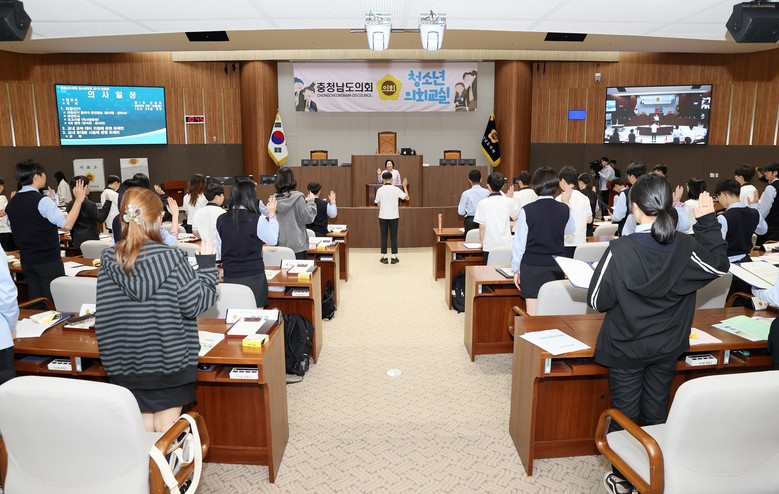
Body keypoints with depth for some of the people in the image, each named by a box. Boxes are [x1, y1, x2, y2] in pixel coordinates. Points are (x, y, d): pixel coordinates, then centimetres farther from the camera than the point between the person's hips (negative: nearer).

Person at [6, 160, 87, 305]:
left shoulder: (12, 203, 7)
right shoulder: (42, 201, -17)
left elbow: (13, 228, 17)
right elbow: (67, 224, -21)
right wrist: (79, 200, -17)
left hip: (26, 261, 8)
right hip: (48, 260, -7)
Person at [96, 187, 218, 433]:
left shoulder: (109, 260, -4)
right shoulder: (171, 258, -16)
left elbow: (103, 318, 0)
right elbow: (196, 304, -11)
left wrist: (113, 355, 13)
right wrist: (207, 263, -2)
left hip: (125, 364, 4)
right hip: (168, 361, -3)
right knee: (166, 436, 11)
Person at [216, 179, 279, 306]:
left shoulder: (221, 220, -2)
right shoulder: (257, 220, -13)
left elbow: (219, 251, 7)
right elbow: (273, 240, 3)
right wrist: (272, 215, 10)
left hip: (229, 276, 4)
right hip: (253, 276, -3)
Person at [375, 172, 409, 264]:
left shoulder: (380, 190, -5)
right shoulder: (396, 189, -7)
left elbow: (378, 204, 1)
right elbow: (407, 197, 4)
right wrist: (405, 186, 13)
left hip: (383, 216, 0)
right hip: (393, 216, 0)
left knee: (384, 237, 6)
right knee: (393, 237, 5)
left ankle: (384, 257, 7)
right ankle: (394, 257, 7)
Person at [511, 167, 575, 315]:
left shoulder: (527, 210, -11)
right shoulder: (564, 209, -1)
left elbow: (519, 243, -7)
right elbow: (571, 229, 21)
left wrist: (516, 269, 4)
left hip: (532, 267, -3)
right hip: (557, 267, 3)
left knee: (533, 315, 2)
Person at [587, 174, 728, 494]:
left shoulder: (620, 250, -24)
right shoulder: (686, 247, -12)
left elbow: (597, 301, -17)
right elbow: (720, 265, 10)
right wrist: (708, 221, 4)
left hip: (626, 348, -4)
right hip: (667, 348, 4)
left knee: (625, 413, 13)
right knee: (656, 412, 20)